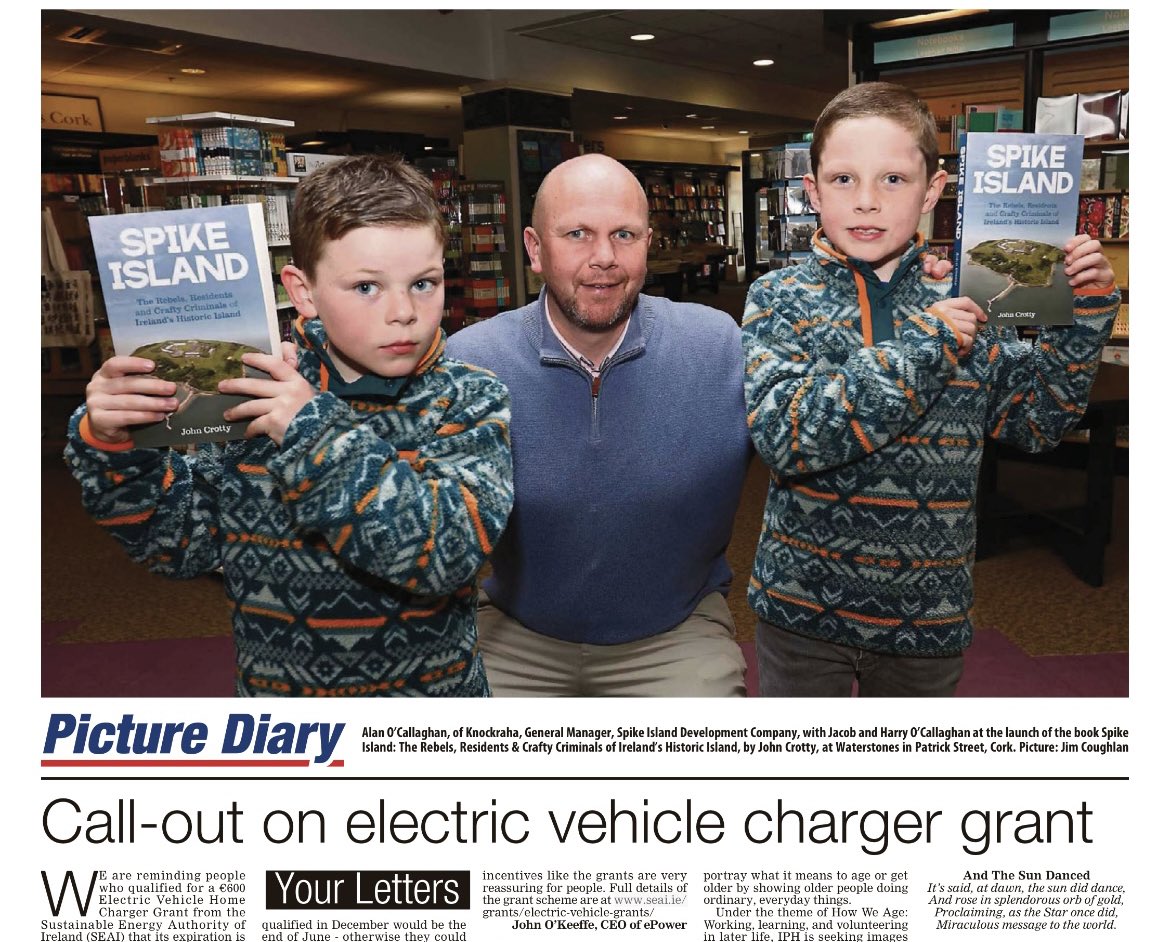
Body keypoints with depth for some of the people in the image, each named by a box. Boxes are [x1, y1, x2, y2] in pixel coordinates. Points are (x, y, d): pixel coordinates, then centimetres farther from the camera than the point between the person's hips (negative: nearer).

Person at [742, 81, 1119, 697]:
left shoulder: (962, 306, -2)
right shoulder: (779, 299, -10)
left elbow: (1036, 420, 9)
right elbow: (782, 433, -25)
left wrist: (1083, 314, -4)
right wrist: (922, 347, -24)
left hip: (928, 616, 3)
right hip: (802, 605, -2)